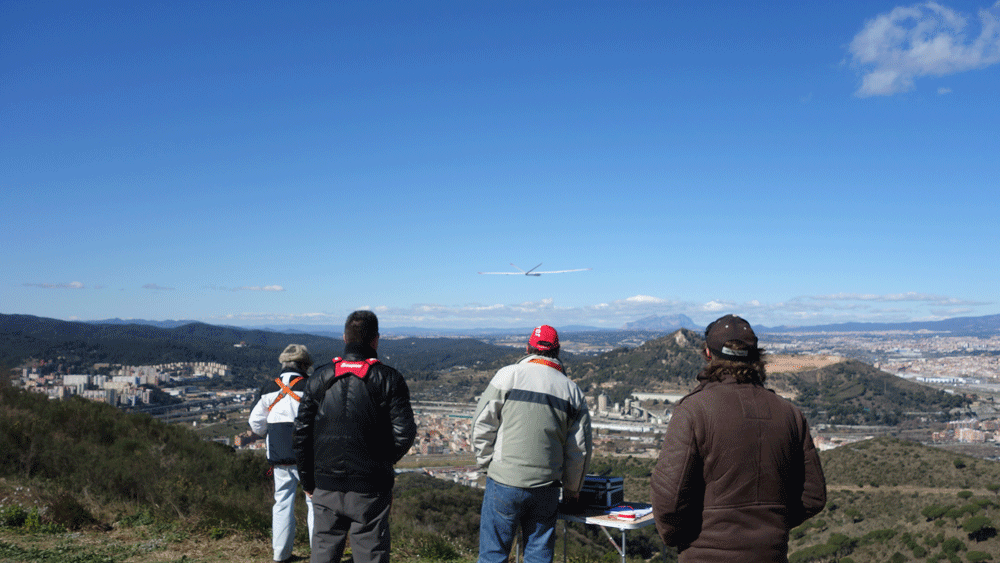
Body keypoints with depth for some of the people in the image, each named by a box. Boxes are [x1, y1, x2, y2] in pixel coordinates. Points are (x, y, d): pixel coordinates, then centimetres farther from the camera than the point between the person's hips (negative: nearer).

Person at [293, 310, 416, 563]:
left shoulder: (320, 377, 2)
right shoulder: (389, 379, -6)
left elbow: (301, 432, 3)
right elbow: (404, 433, -9)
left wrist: (308, 480, 12)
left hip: (326, 486, 3)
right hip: (370, 488, -3)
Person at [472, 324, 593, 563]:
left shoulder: (508, 375, -3)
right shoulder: (572, 390, 8)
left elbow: (482, 424, -3)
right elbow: (580, 448, 11)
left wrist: (487, 463, 10)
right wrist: (572, 487, 23)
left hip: (505, 482, -3)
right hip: (546, 487, 3)